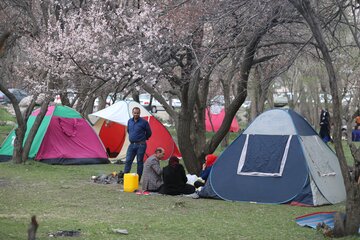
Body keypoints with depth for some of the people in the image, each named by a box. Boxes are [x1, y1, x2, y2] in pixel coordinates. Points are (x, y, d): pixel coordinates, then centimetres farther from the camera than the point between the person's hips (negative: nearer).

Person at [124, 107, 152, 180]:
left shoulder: (144, 122, -10)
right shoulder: (129, 121, 7)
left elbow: (149, 133, 2)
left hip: (140, 145, -5)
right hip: (132, 144, 5)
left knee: (140, 161, 2)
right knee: (128, 161, 0)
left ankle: (138, 179, 8)